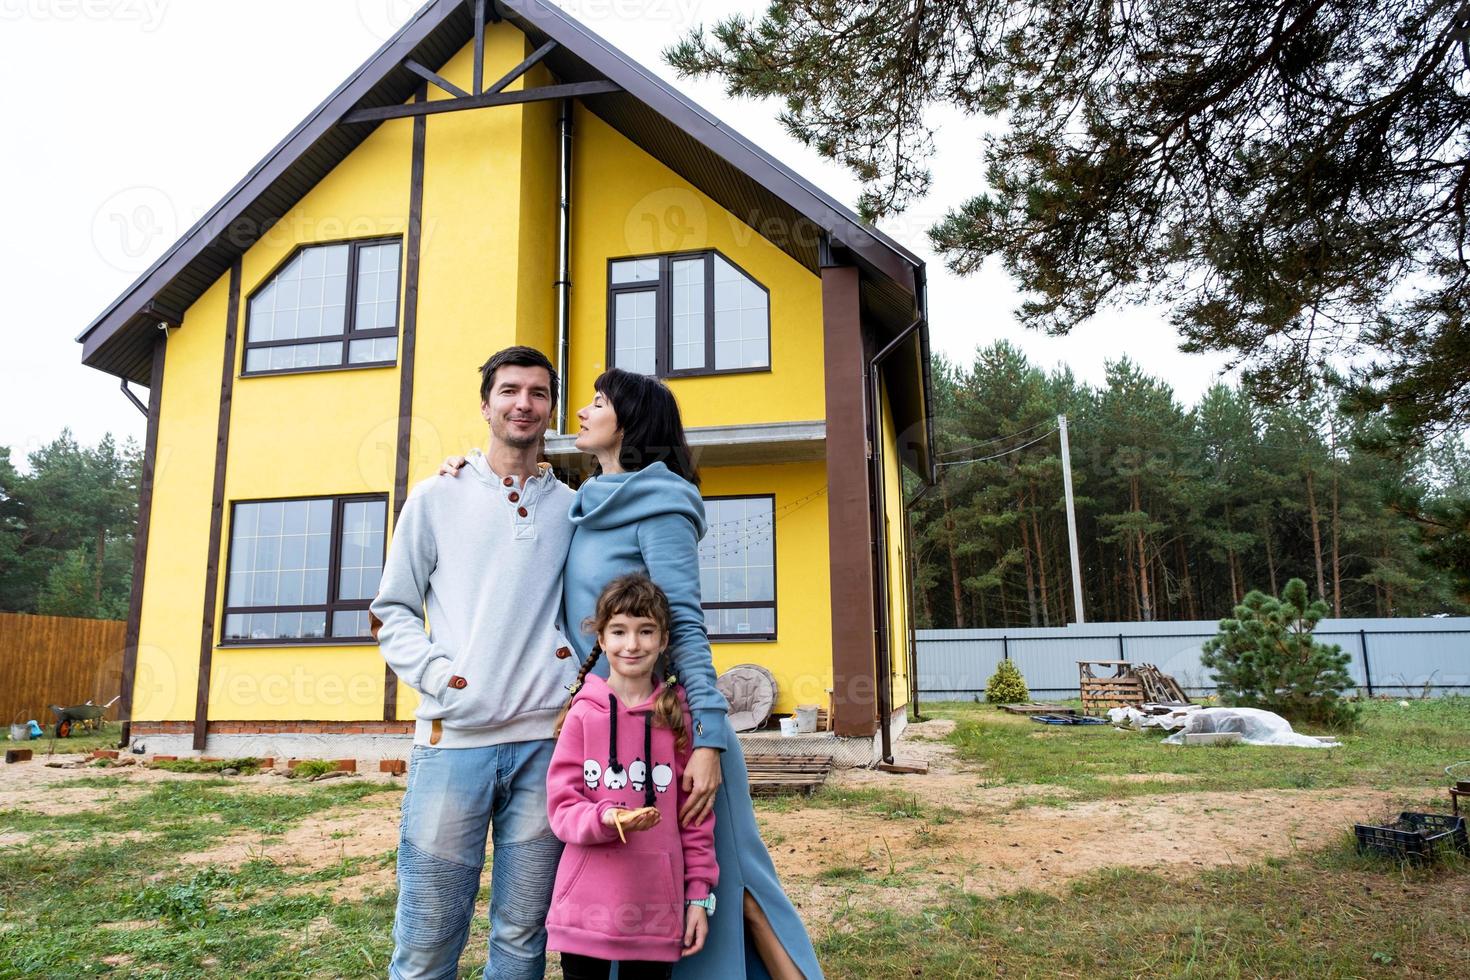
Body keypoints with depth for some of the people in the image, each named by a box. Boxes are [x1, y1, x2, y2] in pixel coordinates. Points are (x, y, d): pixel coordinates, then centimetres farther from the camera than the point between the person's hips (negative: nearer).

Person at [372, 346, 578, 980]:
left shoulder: (572, 509, 13)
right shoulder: (437, 498, 9)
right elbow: (393, 611, 9)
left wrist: (582, 665, 2)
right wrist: (438, 674, -6)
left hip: (546, 740, 2)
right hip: (453, 737, -1)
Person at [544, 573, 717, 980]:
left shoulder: (679, 717, 1)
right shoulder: (583, 714, -3)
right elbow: (561, 806, -4)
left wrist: (700, 894, 4)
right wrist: (605, 819, -23)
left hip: (657, 906, 1)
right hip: (587, 903, -1)